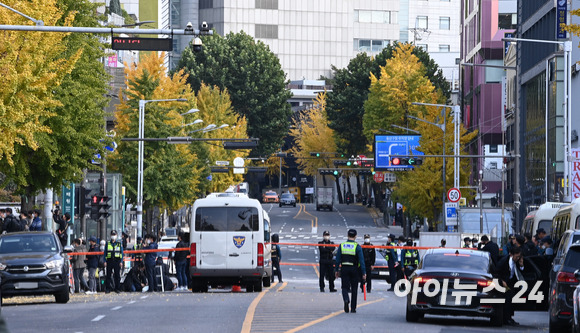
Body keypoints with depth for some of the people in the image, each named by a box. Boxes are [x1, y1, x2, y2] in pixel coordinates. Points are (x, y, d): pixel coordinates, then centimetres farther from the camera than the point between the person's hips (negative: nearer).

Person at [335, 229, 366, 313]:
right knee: (354, 289, 10)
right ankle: (353, 308, 14)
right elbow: (361, 260, -10)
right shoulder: (357, 247, -6)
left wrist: (337, 270, 11)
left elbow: (338, 259, 3)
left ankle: (346, 300, -26)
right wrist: (364, 273, -7)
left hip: (344, 269, 1)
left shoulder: (341, 246, 1)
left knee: (345, 287, 6)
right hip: (354, 270, -1)